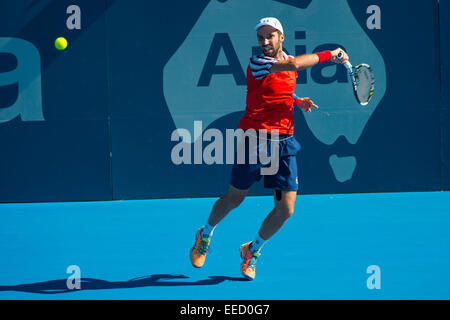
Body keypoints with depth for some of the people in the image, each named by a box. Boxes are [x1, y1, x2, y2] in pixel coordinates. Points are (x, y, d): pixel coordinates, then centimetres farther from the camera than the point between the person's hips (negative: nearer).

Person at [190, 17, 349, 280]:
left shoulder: (288, 60, 10)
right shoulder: (256, 63, -13)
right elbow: (293, 65, -31)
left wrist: (297, 101, 10)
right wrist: (329, 55, -23)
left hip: (284, 142, 5)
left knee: (286, 209, -3)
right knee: (235, 198, 10)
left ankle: (253, 250, 22)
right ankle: (205, 235, 40)